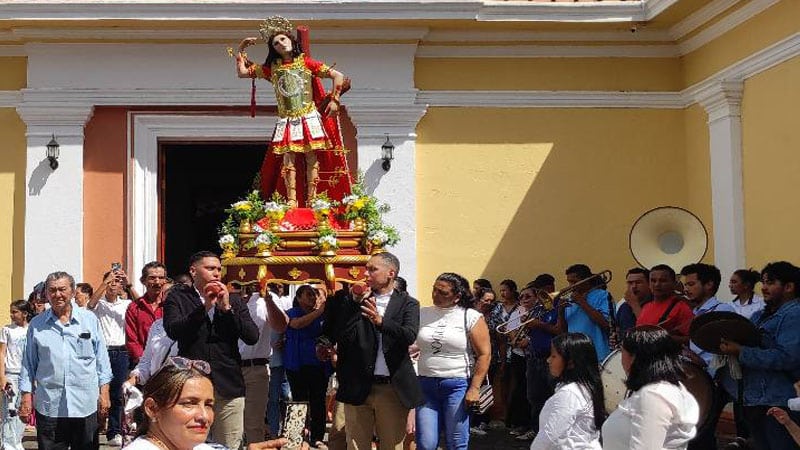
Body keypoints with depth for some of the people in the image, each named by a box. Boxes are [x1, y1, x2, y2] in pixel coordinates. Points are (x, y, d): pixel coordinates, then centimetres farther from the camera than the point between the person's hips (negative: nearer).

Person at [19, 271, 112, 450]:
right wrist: (26, 397, 4)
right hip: (49, 406, 0)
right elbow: (28, 364, 9)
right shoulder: (36, 325, 6)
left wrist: (104, 392, 2)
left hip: (85, 406, 0)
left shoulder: (90, 319, 4)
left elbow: (102, 359, 7)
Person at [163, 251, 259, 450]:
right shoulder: (177, 297, 5)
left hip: (228, 386, 3)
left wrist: (227, 308, -6)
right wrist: (204, 307, -16)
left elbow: (253, 337, 2)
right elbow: (173, 331, -11)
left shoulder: (234, 301, 13)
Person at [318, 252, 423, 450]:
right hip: (358, 387, 1)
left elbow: (410, 336, -14)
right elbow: (340, 336, -2)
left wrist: (380, 321, -30)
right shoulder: (354, 299, 8)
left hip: (393, 388, -1)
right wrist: (354, 302, -9)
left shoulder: (407, 304, 4)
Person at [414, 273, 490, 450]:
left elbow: (484, 354, -4)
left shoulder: (471, 317, -2)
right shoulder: (422, 314, 8)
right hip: (426, 384, 3)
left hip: (458, 385, -3)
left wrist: (474, 388, -9)